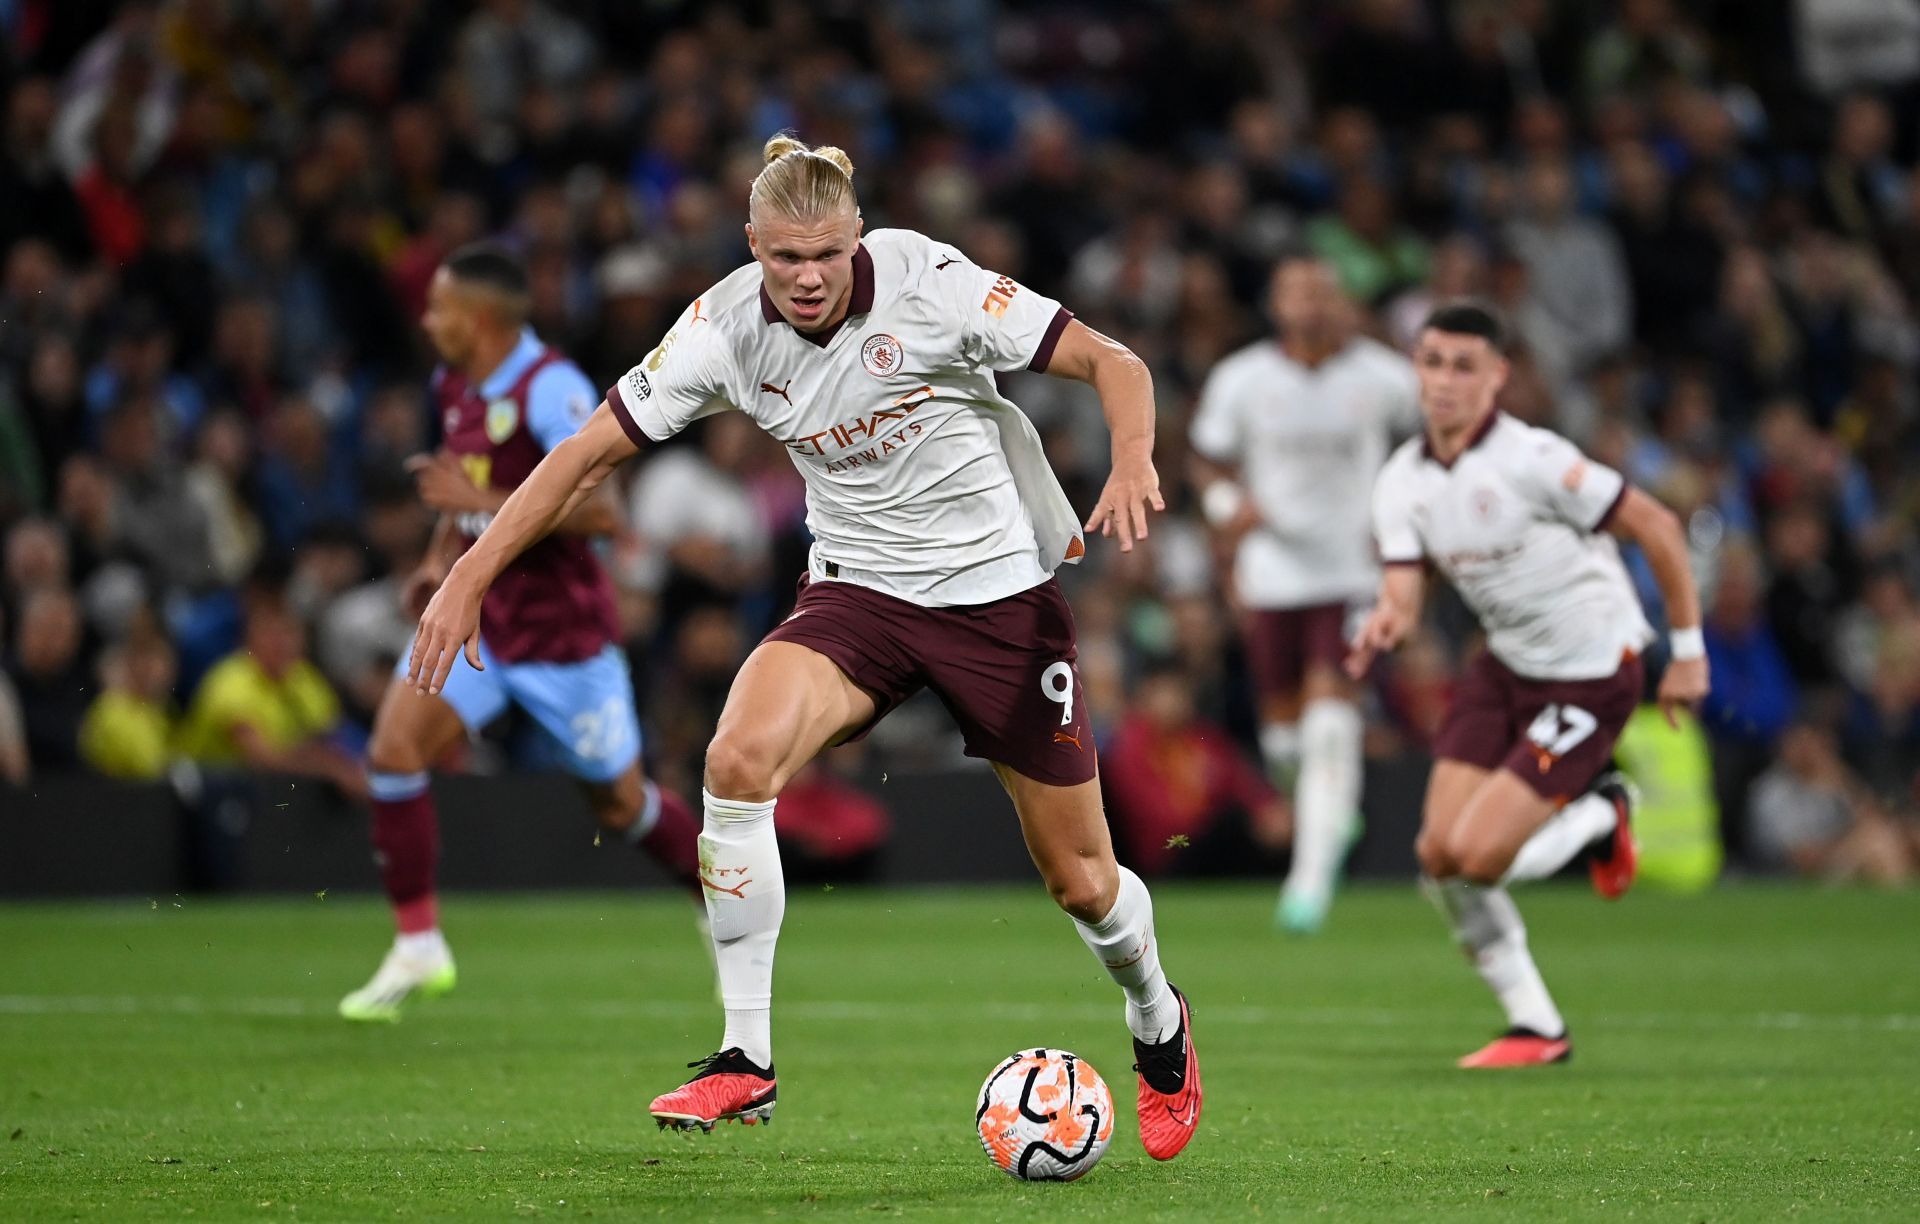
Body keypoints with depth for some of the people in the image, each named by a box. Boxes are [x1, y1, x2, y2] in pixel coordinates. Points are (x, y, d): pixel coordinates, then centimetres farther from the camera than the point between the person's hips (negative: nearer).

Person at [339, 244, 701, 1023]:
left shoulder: (551, 390, -21)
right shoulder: (455, 386, 5)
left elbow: (600, 511, -27)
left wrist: (481, 502, -30)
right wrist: (441, 559, 5)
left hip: (560, 629, -6)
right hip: (474, 611, 6)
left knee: (621, 804, 8)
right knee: (394, 747, -15)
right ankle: (418, 947, -6)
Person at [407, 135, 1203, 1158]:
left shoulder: (927, 284, -20)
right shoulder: (726, 327, -12)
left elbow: (1113, 362, -15)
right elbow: (590, 453, -6)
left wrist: (1132, 462, -35)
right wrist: (470, 577, -13)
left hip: (1002, 590, -2)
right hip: (858, 589, 2)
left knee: (1081, 881, 4)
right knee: (740, 757, -28)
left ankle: (1158, 1023, 40)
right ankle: (744, 1058, -18)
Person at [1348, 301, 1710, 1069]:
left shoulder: (1531, 460, -22)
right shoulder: (1402, 481, -2)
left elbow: (1657, 528, -16)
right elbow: (1403, 592, -7)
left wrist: (1688, 651, -11)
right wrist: (1384, 626, -32)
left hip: (1590, 675, -7)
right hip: (1504, 666, 7)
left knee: (1476, 855, -15)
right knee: (1438, 855, -3)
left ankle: (1599, 817, 16)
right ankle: (1537, 1029, 13)